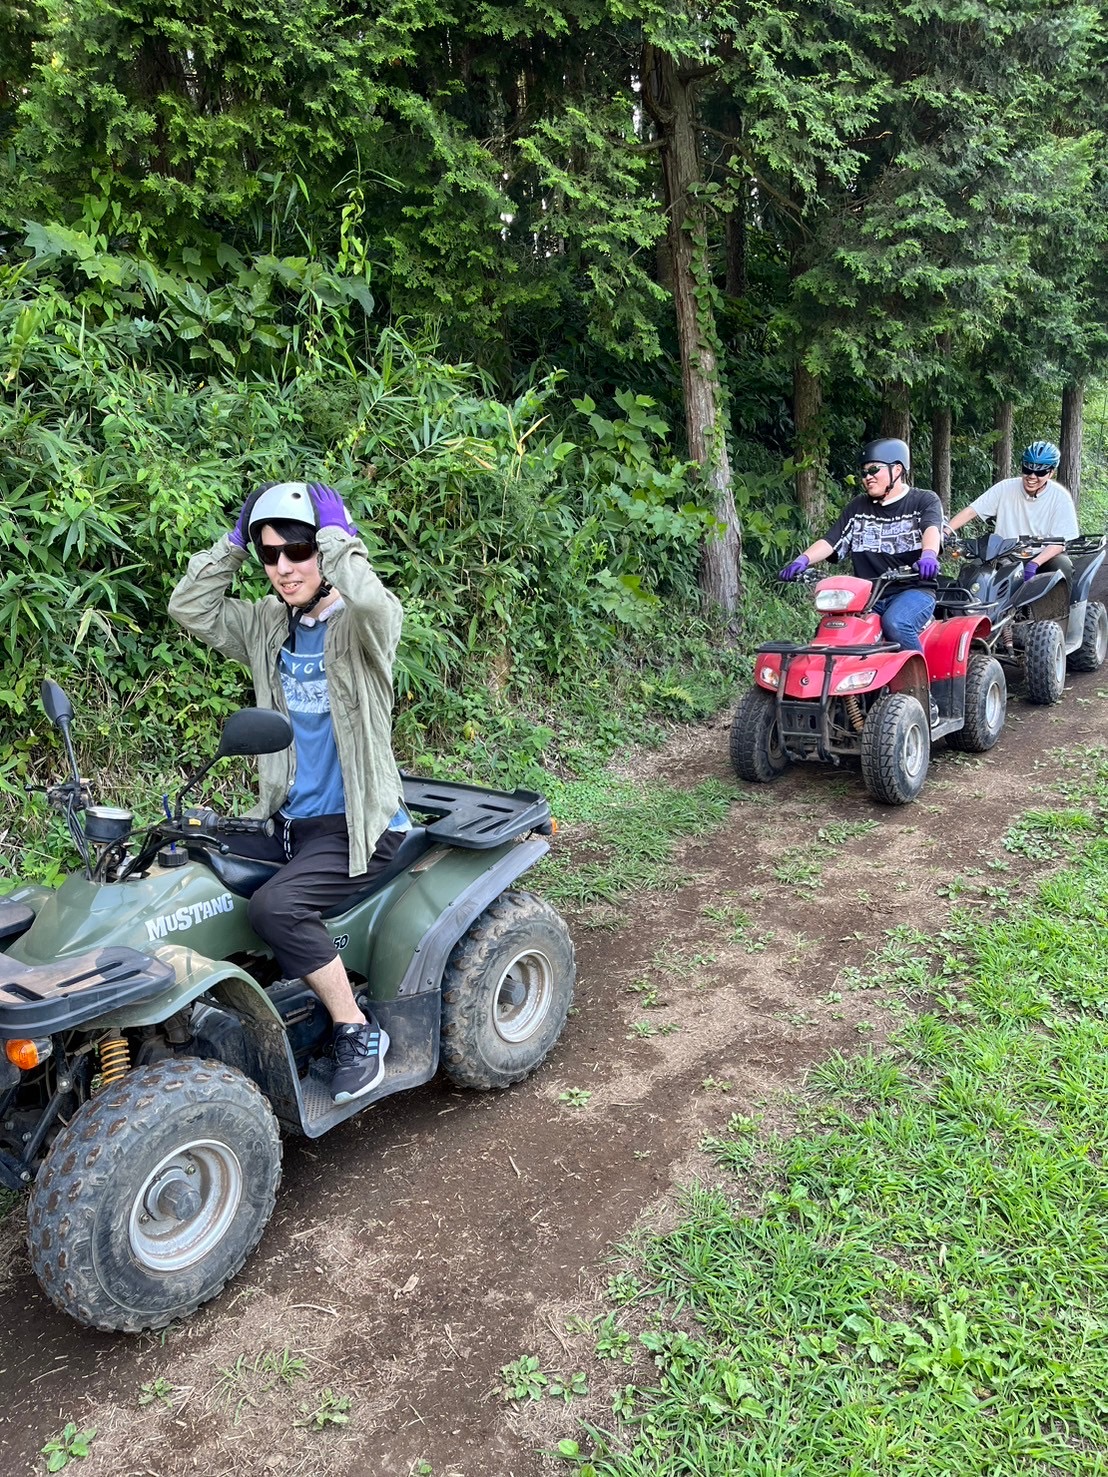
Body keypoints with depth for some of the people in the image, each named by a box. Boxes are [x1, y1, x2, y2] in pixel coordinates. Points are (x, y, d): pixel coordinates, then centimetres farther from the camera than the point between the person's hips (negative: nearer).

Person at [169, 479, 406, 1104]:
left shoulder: (363, 626, -11)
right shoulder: (267, 625, 9)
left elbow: (372, 600, -34)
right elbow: (192, 609, 6)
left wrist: (334, 530, -20)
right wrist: (235, 541, -1)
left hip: (360, 825, -7)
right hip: (289, 818, 8)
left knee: (276, 905, -29)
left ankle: (360, 1033, -10)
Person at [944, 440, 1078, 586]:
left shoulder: (1060, 497, -7)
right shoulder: (1005, 488, -3)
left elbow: (1059, 542, -13)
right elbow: (971, 511, -6)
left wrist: (1034, 564, -31)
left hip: (1045, 556, -1)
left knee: (1063, 567, -32)